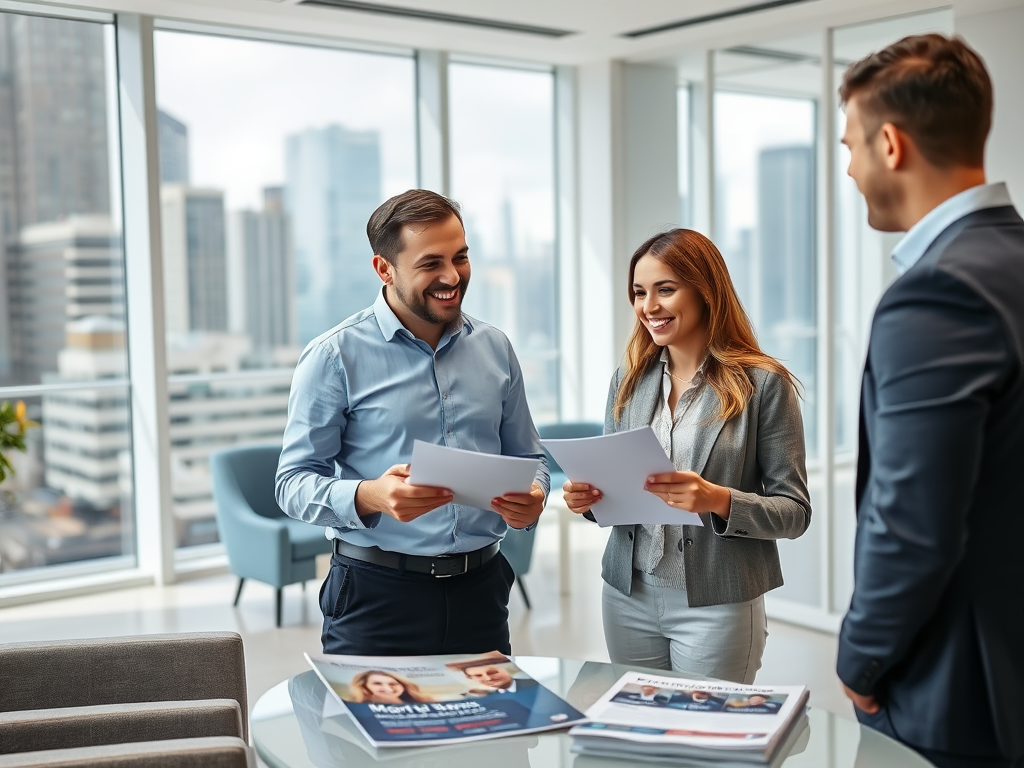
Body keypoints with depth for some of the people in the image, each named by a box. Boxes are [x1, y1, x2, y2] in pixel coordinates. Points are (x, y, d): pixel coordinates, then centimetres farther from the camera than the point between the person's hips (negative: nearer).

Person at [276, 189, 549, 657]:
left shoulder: (495, 348, 8)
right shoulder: (335, 357, -6)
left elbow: (527, 457, 16)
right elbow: (294, 483, -7)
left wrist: (532, 498, -6)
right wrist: (369, 496, -26)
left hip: (480, 591, 4)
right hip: (376, 597, -4)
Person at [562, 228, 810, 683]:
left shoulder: (764, 384, -7)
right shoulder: (628, 381, 7)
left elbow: (794, 512, -8)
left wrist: (718, 500, -24)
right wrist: (586, 497, -7)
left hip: (717, 605, -4)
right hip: (628, 597, 4)